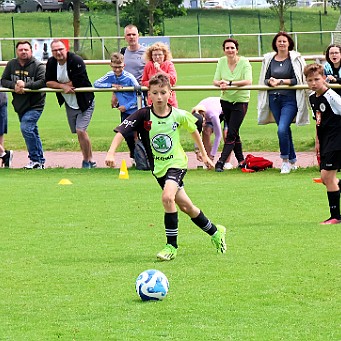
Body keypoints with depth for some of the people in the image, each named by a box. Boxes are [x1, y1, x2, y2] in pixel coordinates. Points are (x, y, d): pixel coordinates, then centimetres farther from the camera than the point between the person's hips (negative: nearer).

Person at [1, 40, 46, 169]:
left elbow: (43, 81, -20)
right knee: (32, 132, 12)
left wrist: (25, 85, -24)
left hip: (34, 105, -6)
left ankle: (35, 160, -14)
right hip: (19, 105, 6)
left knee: (26, 128, -21)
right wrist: (14, 85, -15)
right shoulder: (11, 64, 5)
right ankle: (40, 161, 21)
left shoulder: (38, 66, -10)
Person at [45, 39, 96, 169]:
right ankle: (90, 161, 24)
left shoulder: (76, 61, -22)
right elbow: (48, 82, -5)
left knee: (80, 130, -16)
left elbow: (77, 82, -27)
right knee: (79, 133, 12)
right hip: (69, 104, 7)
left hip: (84, 102, -7)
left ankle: (87, 161, -2)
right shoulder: (51, 63, -2)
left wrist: (62, 86, -14)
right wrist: (64, 86, -21)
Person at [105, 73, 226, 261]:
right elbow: (121, 131, -22)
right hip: (159, 167, 3)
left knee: (168, 197, -27)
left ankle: (172, 246, -16)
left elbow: (193, 130, 7)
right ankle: (215, 232, 37)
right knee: (185, 206, 13)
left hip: (177, 163, -3)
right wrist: (111, 153, -37)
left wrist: (204, 155, 14)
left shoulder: (179, 116, -13)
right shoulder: (143, 115, -15)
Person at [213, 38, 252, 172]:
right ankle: (241, 160, 25)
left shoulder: (244, 62, -15)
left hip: (240, 101, -5)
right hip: (226, 100, 5)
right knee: (234, 133, 13)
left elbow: (248, 81, -27)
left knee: (231, 134, -9)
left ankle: (221, 162, -12)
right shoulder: (222, 61, 0)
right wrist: (221, 83, -26)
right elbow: (215, 80, -2)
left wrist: (230, 83, -32)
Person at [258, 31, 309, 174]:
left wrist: (280, 81, -13)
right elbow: (264, 79, 14)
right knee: (285, 130, 11)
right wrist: (270, 81, -8)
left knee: (282, 129, -18)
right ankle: (292, 161, 23)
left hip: (290, 99, -5)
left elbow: (298, 80, -8)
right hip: (274, 99, 5)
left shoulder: (296, 59, -4)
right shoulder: (269, 59, 8)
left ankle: (285, 160, -5)